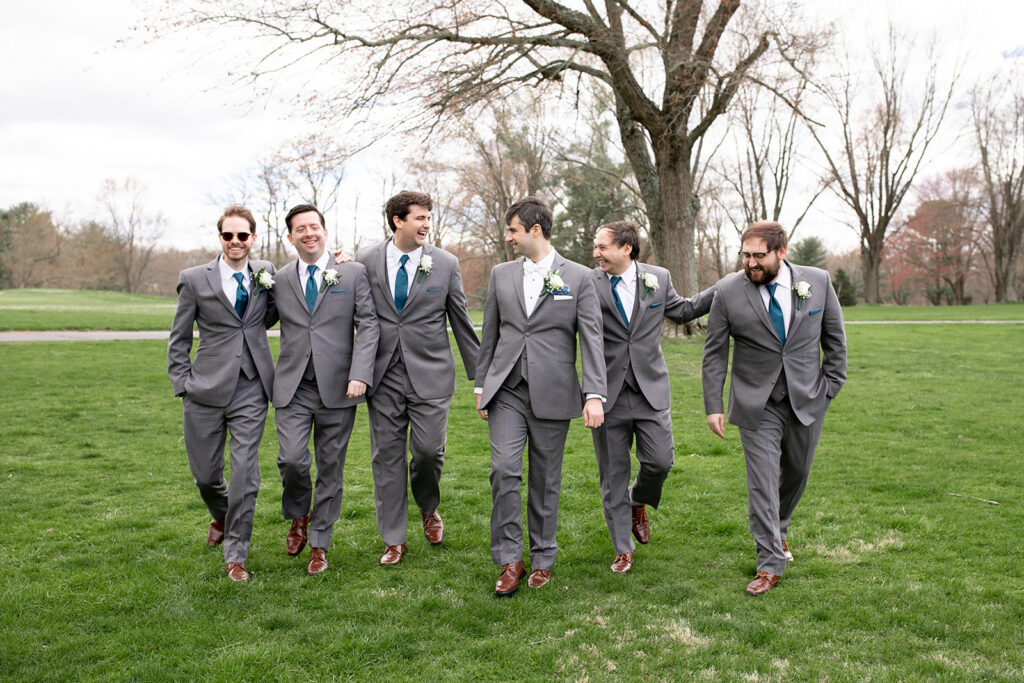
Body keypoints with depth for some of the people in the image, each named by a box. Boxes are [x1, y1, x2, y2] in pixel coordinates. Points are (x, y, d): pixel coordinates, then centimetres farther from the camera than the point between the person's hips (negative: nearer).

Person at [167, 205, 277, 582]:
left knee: (245, 475, -2)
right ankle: (221, 516, 45)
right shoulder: (194, 279, 1)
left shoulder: (266, 272, 6)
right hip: (206, 391, 0)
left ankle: (236, 555, 12)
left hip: (250, 391, 0)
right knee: (205, 474, 11)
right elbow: (178, 341, 6)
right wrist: (184, 387, -3)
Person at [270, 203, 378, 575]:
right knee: (291, 459, -12)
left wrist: (359, 375, -13)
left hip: (337, 388, -1)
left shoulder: (353, 273, 2)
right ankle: (298, 516, 20)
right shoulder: (279, 280, 8)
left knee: (330, 468, 6)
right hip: (293, 388, 1)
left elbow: (368, 324, -2)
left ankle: (319, 544, 21)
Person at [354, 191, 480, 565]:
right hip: (383, 375, 1)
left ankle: (428, 507, 29)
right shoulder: (366, 260, 2)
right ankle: (394, 540, 20)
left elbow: (461, 322, 6)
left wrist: (479, 376, 6)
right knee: (386, 456, 6)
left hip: (430, 375, -1)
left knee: (429, 449, -5)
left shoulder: (446, 263, 1)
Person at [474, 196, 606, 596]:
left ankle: (542, 559, 22)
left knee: (546, 479, 6)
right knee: (504, 469, -12)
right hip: (507, 390, 2)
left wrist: (595, 395, -13)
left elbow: (592, 339, -5)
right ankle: (509, 560, 0)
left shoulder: (578, 277, 0)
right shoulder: (501, 275, 10)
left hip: (552, 393, -2)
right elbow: (490, 334, 15)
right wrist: (481, 386, 13)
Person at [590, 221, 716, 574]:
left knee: (660, 462, -5)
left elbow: (682, 310, 19)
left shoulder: (658, 278, 4)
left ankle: (638, 502, 31)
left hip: (650, 390, 2)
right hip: (608, 395, -1)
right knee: (613, 475, 5)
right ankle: (624, 551, 21)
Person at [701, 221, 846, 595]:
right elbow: (714, 353, -4)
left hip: (806, 399, 2)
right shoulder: (729, 291, -9)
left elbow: (834, 338, 7)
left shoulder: (818, 282, -5)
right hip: (757, 404, -2)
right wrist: (713, 406, -7)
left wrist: (831, 386, 2)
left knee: (797, 473, 16)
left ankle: (778, 530, 43)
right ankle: (770, 564, 4)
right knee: (762, 480, -5)